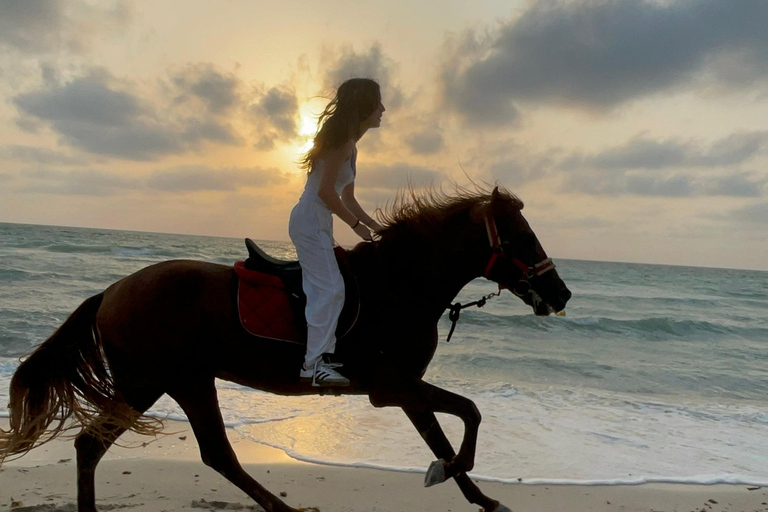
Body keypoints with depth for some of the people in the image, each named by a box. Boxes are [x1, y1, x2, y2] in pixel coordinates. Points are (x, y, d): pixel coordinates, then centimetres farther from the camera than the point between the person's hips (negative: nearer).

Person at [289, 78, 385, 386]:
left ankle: (319, 359, 19)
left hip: (314, 222, 10)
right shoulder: (343, 140, -13)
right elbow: (325, 191, -21)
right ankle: (314, 364, -5)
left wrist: (376, 227, 17)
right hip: (311, 221, -10)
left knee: (322, 291, 12)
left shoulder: (349, 145, 16)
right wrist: (356, 225, -12)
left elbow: (348, 198, 20)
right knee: (330, 289, -10)